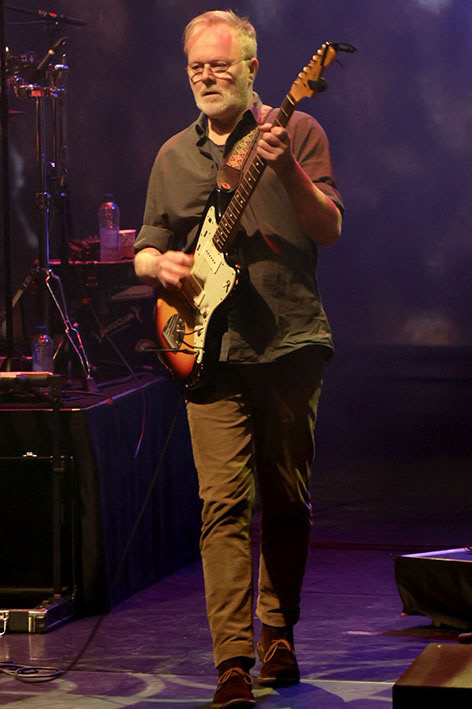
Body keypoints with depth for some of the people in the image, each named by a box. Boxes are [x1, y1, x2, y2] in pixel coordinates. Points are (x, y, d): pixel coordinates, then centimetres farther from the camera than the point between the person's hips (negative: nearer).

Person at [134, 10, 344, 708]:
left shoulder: (295, 131, 3)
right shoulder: (174, 156, 15)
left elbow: (329, 230, -8)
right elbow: (144, 251, 20)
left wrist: (286, 169, -23)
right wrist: (160, 264, -3)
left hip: (290, 342, -2)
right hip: (209, 350, 2)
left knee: (286, 500, 7)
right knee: (224, 502, -9)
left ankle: (278, 636, 24)